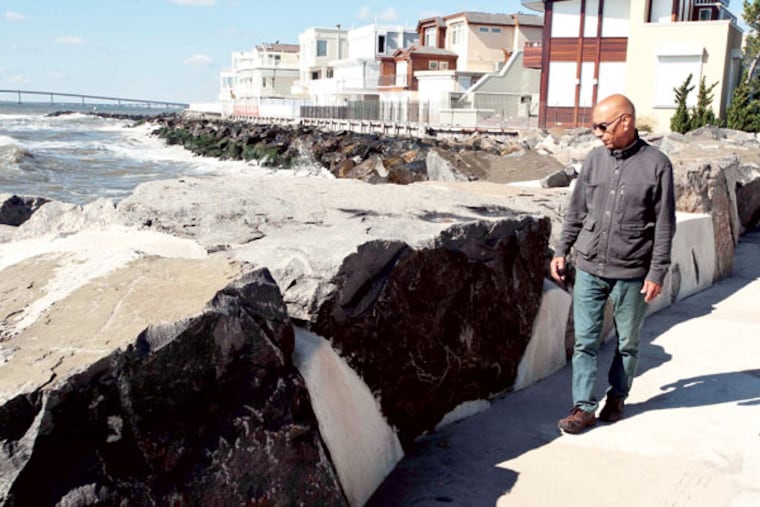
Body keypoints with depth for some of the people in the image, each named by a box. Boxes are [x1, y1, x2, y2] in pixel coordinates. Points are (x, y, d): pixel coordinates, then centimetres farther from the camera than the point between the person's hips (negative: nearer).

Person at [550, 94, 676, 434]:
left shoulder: (656, 164, -7)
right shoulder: (594, 159, 3)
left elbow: (664, 224, -5)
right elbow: (576, 211, 11)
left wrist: (657, 272, -7)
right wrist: (562, 250, 9)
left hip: (631, 272, -2)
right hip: (589, 267, 3)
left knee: (627, 342, 12)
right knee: (585, 341, 4)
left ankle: (617, 396, 33)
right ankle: (584, 407, 13)